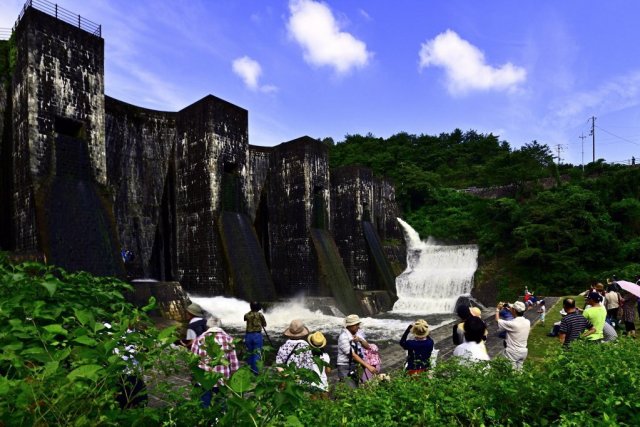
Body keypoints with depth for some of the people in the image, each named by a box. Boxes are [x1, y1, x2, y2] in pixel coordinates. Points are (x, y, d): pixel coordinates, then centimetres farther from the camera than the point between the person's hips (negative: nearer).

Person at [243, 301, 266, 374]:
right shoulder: (260, 315, -4)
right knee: (257, 354, -1)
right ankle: (255, 371, -4)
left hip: (248, 335, 3)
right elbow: (264, 324, 8)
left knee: (249, 354, 14)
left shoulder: (247, 315, 1)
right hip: (257, 335, -3)